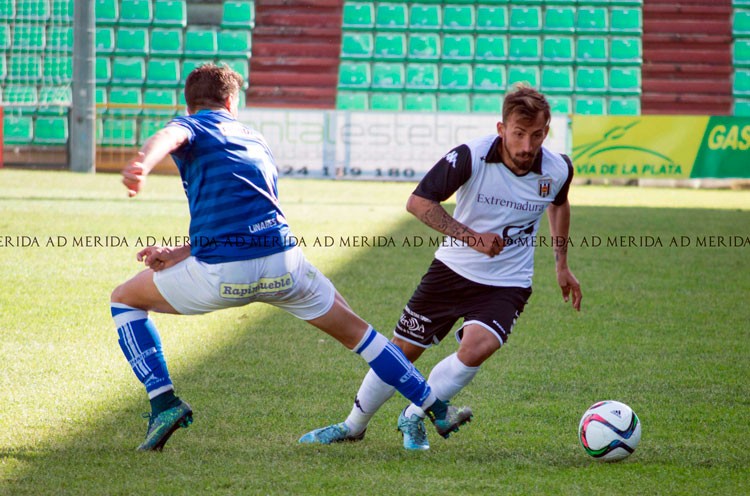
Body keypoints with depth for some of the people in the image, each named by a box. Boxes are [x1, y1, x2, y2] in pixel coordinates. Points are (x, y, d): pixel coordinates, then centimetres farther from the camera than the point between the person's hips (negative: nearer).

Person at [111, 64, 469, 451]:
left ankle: (163, 402, 4)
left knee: (125, 299, 19)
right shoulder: (255, 142, 28)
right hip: (282, 264, 4)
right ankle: (436, 407, 26)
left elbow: (170, 137, -19)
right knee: (353, 330, 23)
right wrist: (178, 254, 21)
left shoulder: (192, 127, 9)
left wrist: (142, 164, -41)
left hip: (220, 274, -4)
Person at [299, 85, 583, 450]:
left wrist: (562, 265, 16)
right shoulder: (470, 157, -23)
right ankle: (353, 426, 32)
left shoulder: (558, 170, -12)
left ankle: (414, 417, -1)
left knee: (475, 350, -25)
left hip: (507, 283, 0)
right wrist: (471, 236, -29)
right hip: (453, 269, 0)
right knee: (402, 350, 8)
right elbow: (418, 201, -19)